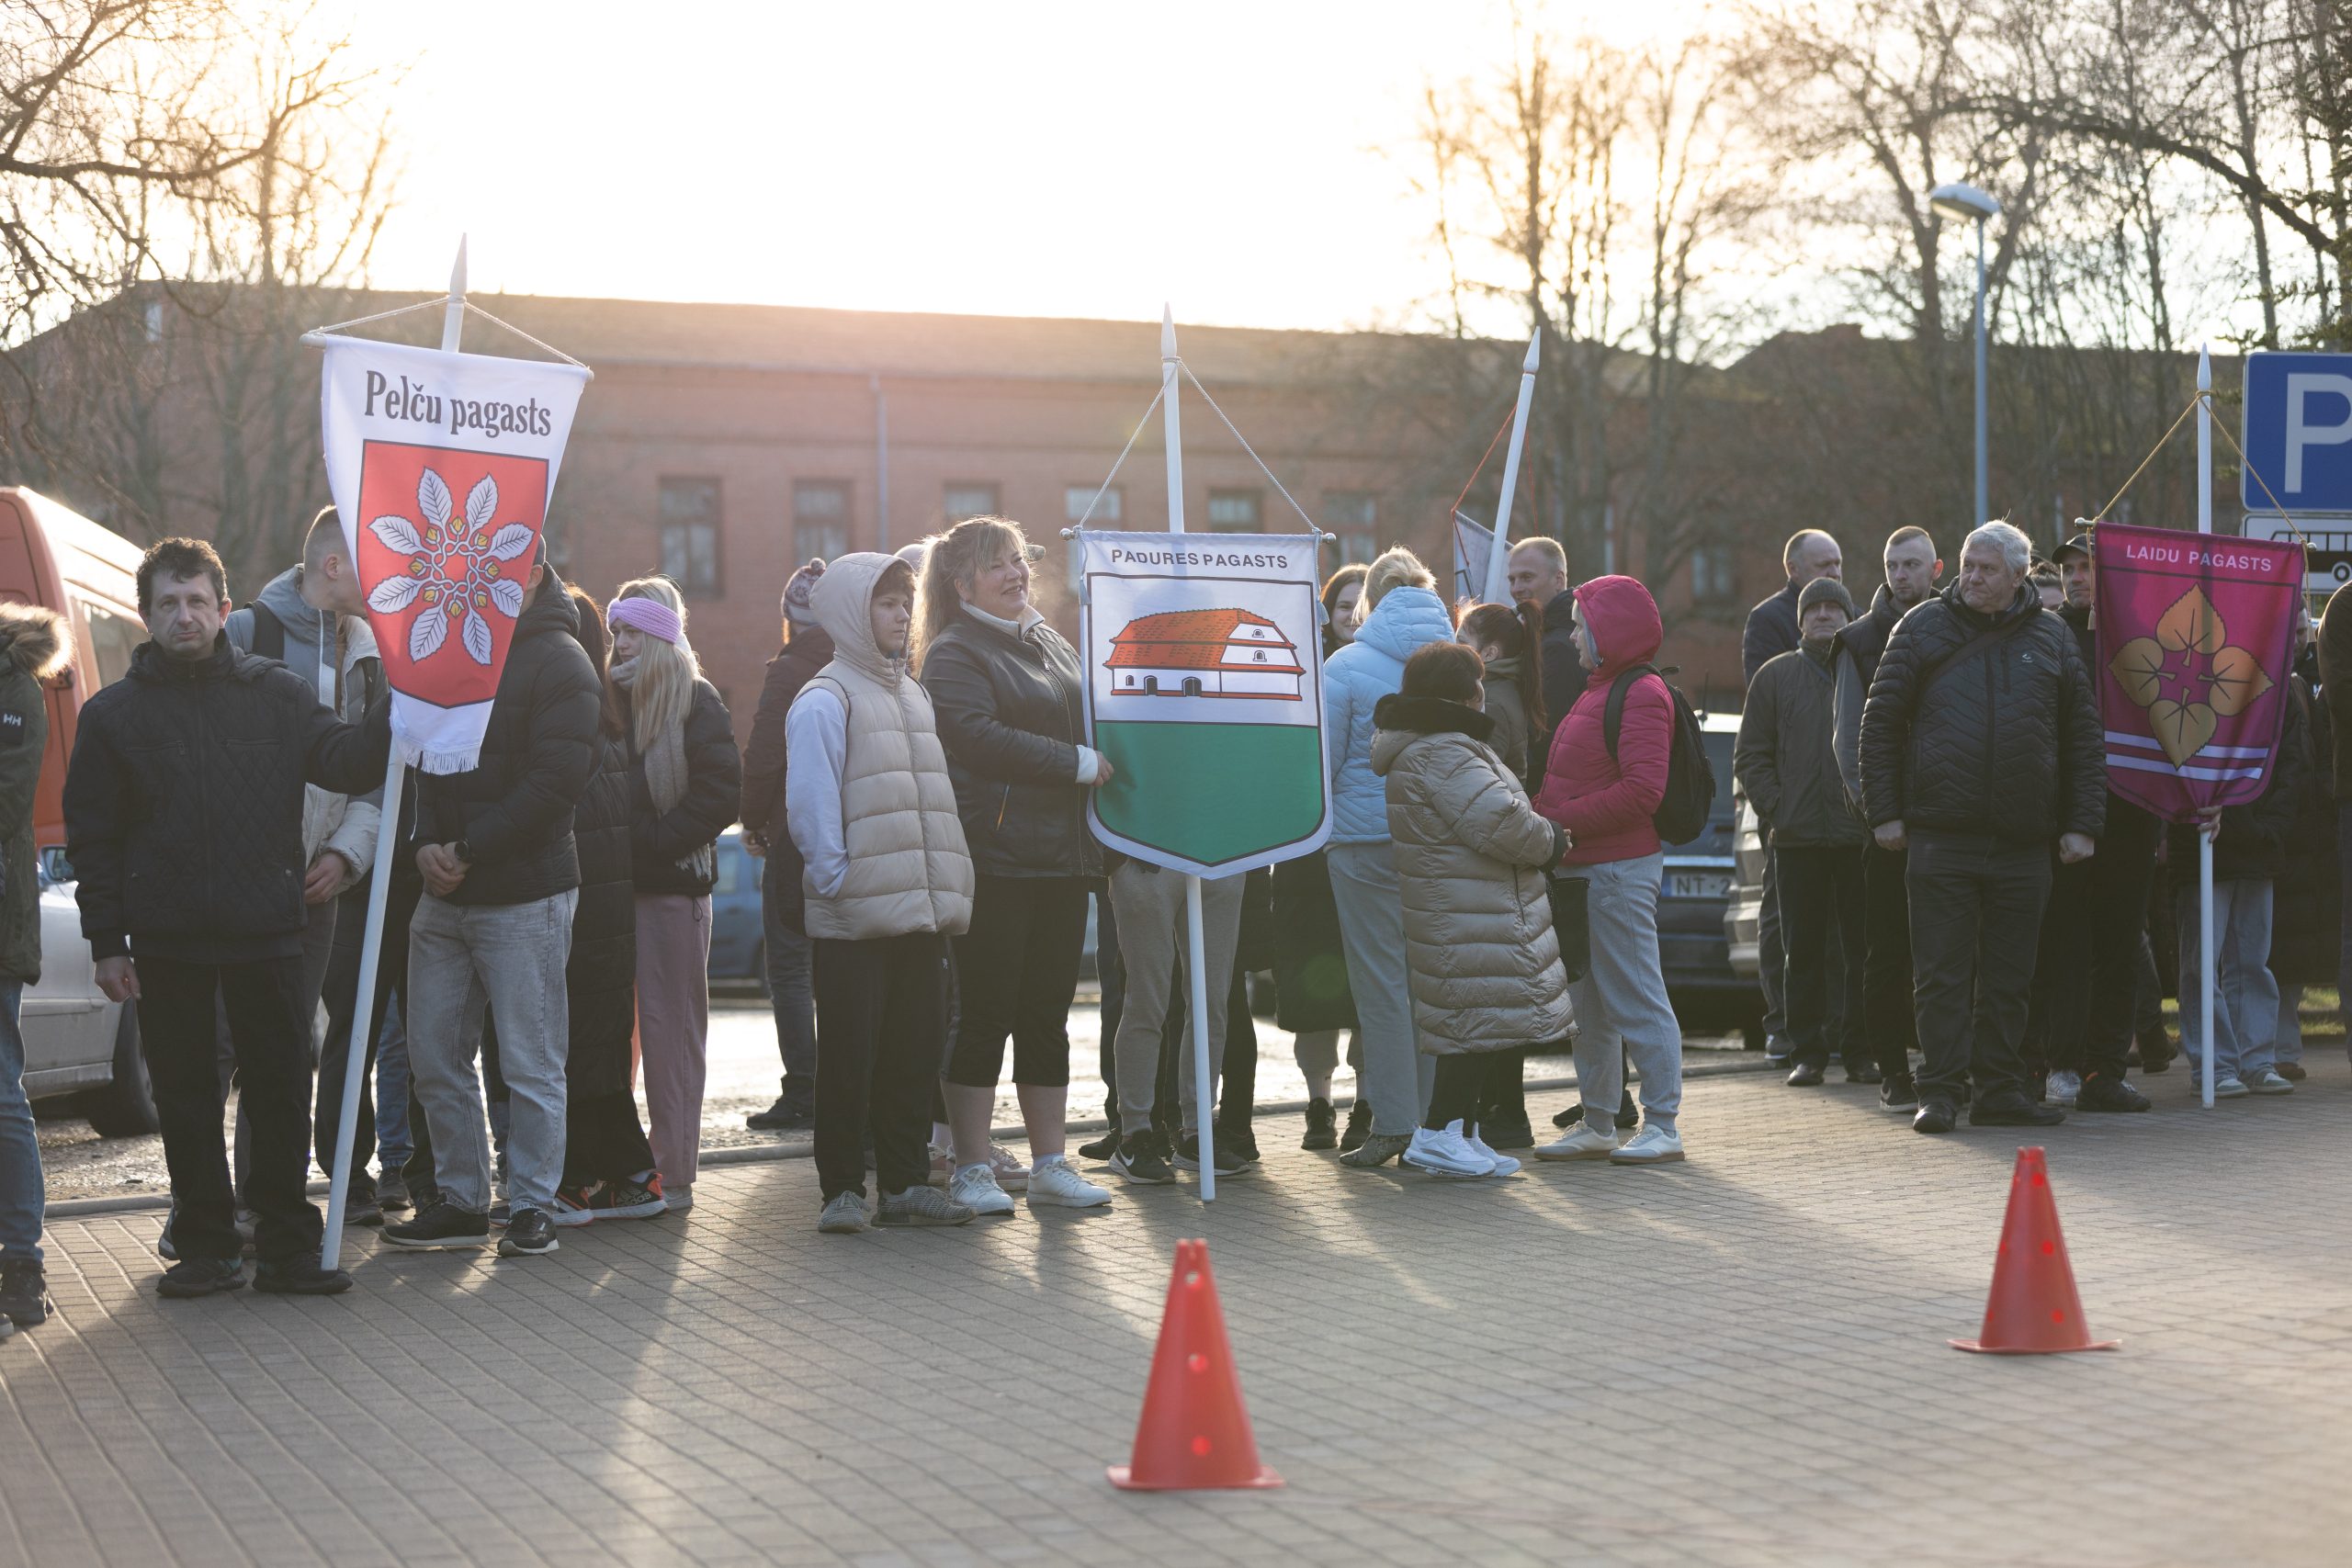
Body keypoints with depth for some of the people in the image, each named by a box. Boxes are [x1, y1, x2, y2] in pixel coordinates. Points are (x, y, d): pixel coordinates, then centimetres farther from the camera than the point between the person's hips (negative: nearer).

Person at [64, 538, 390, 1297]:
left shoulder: (276, 693, 6)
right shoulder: (113, 714, 6)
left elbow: (344, 763, -4)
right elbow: (92, 837, 6)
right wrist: (107, 940, -1)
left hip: (265, 932, 0)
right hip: (166, 943, 0)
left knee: (281, 1090, 3)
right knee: (185, 1098, 7)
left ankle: (287, 1246, 12)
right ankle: (206, 1246, 17)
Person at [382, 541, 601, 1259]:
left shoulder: (559, 662, -6)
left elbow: (555, 782, -16)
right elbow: (423, 757, 14)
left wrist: (469, 850, -16)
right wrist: (425, 843, -4)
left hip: (524, 896, -7)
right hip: (443, 897, 7)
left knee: (530, 1064, -2)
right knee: (433, 1056, 9)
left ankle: (533, 1207, 8)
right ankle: (461, 1200, 20)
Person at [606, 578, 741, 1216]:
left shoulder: (696, 702, -1)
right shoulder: (605, 697, 14)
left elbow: (720, 791, -10)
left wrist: (652, 841, -15)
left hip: (673, 884, -5)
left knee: (670, 1029, -2)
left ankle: (675, 1174, 2)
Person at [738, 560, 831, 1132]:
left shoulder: (791, 670, -11)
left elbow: (762, 757, -15)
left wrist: (753, 820, -1)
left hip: (797, 835, -6)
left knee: (789, 964, -1)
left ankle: (802, 1094, -4)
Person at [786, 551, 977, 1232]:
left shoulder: (913, 694, 17)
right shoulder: (824, 701, -6)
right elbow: (809, 805, -11)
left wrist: (947, 889, 11)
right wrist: (835, 879, -15)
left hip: (921, 912, 7)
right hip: (853, 918, -7)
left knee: (917, 1049, 9)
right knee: (849, 1055, -1)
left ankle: (906, 1182, 17)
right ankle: (842, 1188, 7)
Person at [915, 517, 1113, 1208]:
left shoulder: (1054, 645, 19)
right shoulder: (953, 655, -4)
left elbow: (1089, 721, 29)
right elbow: (982, 739, -18)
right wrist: (1079, 763, -16)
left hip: (1061, 857, 7)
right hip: (992, 859, -7)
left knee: (1048, 1014, 10)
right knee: (985, 1014, -2)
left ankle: (1051, 1164, 16)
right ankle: (972, 1169, 5)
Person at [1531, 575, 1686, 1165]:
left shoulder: (1642, 694, -11)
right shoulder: (1599, 691, 19)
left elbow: (1642, 791, -21)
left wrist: (1563, 821, -18)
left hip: (1621, 867, -10)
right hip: (1581, 868, 10)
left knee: (1636, 999, -5)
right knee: (1588, 1005, 13)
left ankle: (1663, 1124, 0)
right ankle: (1597, 1124, 21)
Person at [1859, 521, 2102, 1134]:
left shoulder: (2051, 638, 10)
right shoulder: (1924, 628, 5)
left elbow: (2083, 737, 12)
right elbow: (1880, 722, 5)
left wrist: (2082, 824, 6)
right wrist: (1884, 811, -2)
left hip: (2024, 842, 2)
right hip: (1942, 836, -2)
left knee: (2009, 976, 8)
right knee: (1942, 972, -2)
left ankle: (2001, 1089, 16)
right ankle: (1942, 1092, 2)